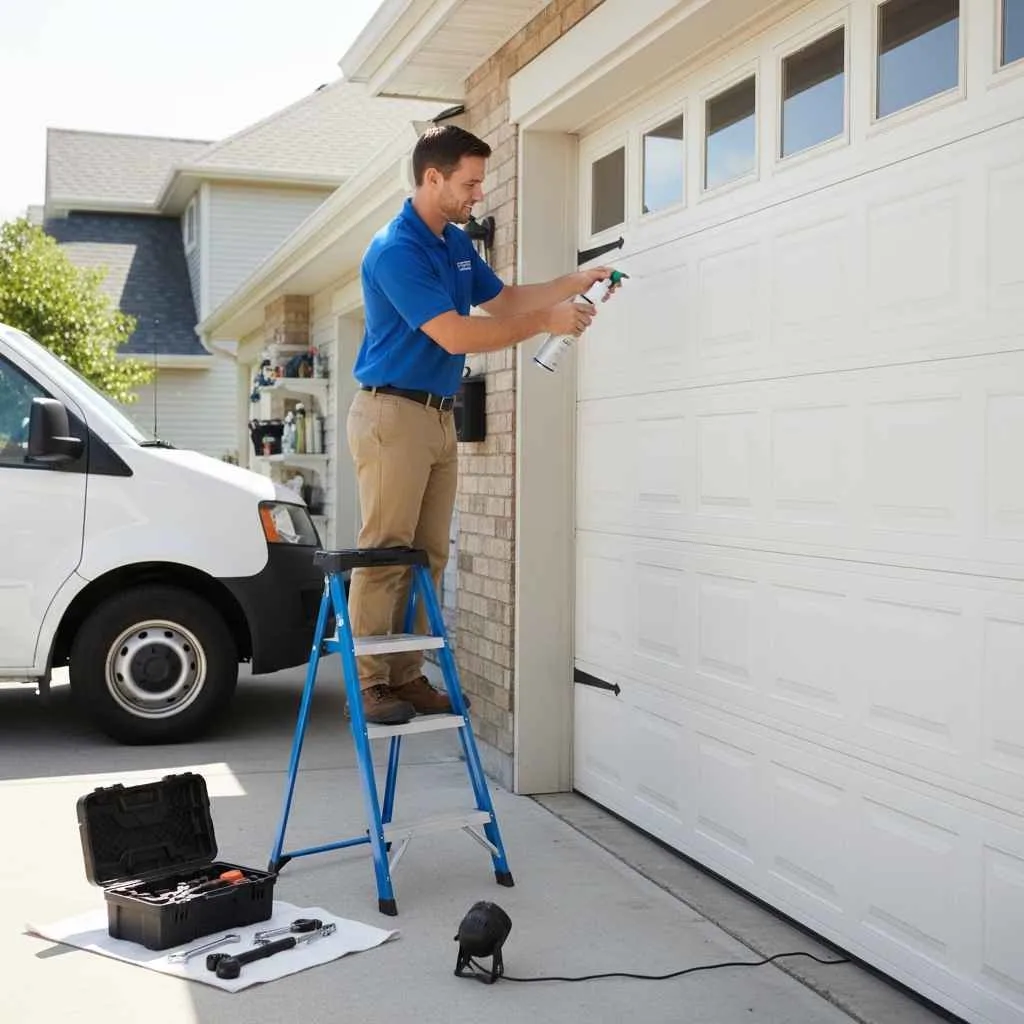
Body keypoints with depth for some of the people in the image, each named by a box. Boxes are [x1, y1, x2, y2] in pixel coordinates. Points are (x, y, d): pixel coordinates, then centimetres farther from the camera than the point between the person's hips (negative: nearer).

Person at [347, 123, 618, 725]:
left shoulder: (458, 243, 12)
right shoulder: (396, 251, -17)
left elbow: (501, 299, 23)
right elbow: (455, 335, -22)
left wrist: (574, 285, 10)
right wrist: (546, 322, -17)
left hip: (440, 416, 9)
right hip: (392, 414, -9)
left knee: (429, 557, 7)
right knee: (385, 556, -8)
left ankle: (406, 677, 13)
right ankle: (369, 685, -2)